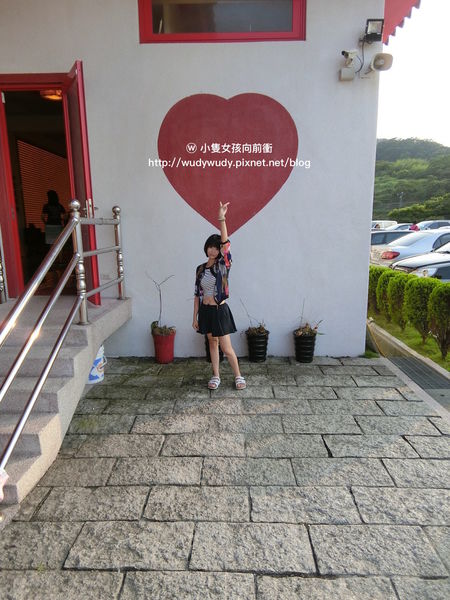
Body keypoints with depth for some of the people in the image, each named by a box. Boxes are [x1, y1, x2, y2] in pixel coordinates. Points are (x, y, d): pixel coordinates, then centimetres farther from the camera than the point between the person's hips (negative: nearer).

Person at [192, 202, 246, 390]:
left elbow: (226, 244, -25)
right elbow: (197, 294, 8)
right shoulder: (200, 269, 5)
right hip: (205, 310, 5)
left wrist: (222, 219, -34)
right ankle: (216, 376, 27)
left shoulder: (223, 265, -8)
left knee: (226, 348, -1)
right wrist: (195, 316, 7)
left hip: (220, 310, -5)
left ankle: (238, 376, 18)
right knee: (212, 343, 15)